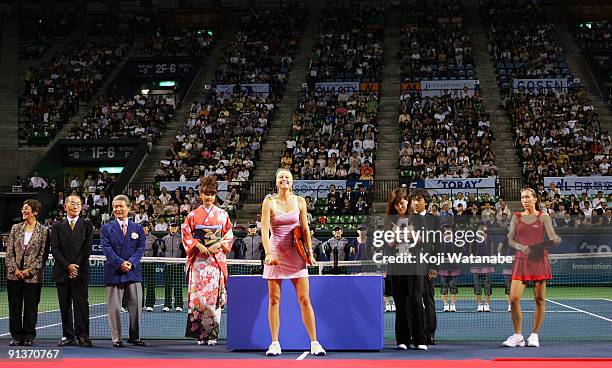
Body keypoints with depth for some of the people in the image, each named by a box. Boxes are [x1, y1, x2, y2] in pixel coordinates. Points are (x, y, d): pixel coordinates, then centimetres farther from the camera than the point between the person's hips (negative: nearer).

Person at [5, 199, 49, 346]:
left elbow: (43, 255, -4)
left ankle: (29, 337, 11)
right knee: (14, 307, 6)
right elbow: (9, 251, 7)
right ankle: (16, 336, 14)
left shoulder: (43, 231, -1)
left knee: (31, 307, 2)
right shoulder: (16, 228, 9)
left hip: (33, 276, -3)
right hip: (14, 275, 3)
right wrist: (15, 269, -5)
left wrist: (29, 270, -11)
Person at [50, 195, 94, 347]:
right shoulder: (57, 226, 10)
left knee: (81, 304, -5)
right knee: (65, 305, 5)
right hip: (62, 272, 2)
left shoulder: (87, 225, 6)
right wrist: (67, 266, -10)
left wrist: (76, 267, -9)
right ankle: (68, 335, 10)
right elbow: (55, 249, 2)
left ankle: (82, 335, -3)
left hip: (80, 272, -2)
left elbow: (87, 248, -1)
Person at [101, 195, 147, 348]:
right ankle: (117, 338, 7)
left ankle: (134, 337, 14)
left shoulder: (138, 228, 10)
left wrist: (131, 262, -13)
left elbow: (141, 248, 3)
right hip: (114, 272, -2)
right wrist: (120, 263, -17)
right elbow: (107, 249, -5)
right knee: (114, 307, 0)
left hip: (133, 272, 2)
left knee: (136, 306, 4)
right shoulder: (106, 228, 5)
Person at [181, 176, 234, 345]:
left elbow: (229, 235, 10)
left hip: (217, 258, 0)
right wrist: (198, 245, -8)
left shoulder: (222, 214, 9)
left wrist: (219, 245, -6)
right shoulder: (193, 215, 8)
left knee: (214, 293, -5)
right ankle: (200, 334, -1)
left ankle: (212, 334, -1)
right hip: (199, 258, 0)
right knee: (199, 292, -5)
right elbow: (186, 234, 6)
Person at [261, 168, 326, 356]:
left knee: (305, 299, -1)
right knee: (274, 300, 1)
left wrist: (310, 253, 3)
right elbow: (264, 230, -10)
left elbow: (305, 229, 9)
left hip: (296, 254, 1)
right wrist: (268, 253, -22)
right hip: (276, 254, -1)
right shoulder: (269, 202, -2)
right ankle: (275, 343, 8)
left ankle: (314, 342, 4)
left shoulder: (300, 201, 6)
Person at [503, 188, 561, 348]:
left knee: (539, 299, 0)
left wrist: (555, 239, -30)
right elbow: (510, 240, 4)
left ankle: (534, 335, 12)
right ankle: (517, 336, 4)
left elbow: (552, 236, -6)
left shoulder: (543, 217, 4)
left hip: (539, 260, -1)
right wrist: (521, 247, -15)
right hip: (521, 260, 2)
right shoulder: (516, 217, 10)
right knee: (514, 298, -7)